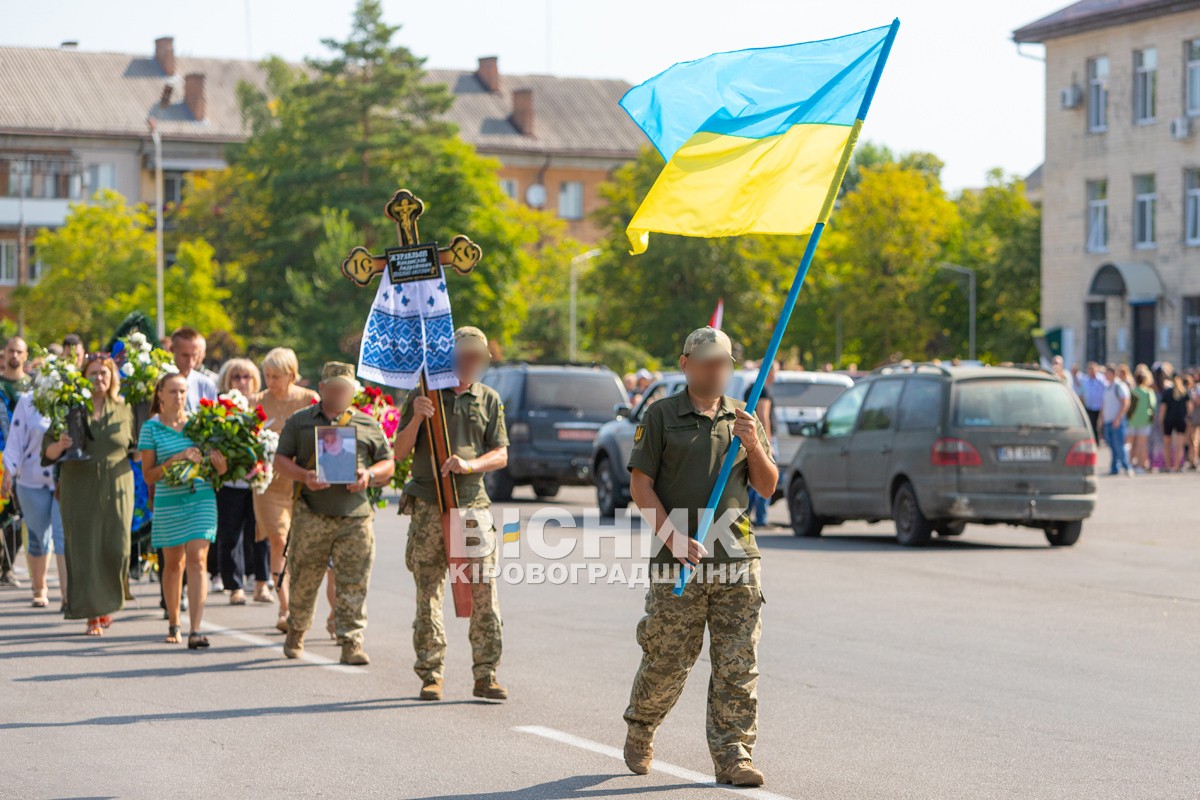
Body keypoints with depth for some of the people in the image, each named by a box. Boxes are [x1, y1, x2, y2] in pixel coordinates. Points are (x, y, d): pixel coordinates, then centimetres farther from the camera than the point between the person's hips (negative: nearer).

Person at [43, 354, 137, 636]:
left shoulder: (124, 411, 9)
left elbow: (135, 449, 16)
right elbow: (47, 451, 2)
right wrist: (60, 445, -18)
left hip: (115, 489, 1)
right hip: (79, 489, -1)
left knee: (116, 547, -8)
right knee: (84, 549, -4)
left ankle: (108, 604, 16)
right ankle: (92, 615, 2)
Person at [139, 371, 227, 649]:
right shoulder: (151, 428, 0)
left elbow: (220, 468, 11)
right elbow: (148, 475, -3)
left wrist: (219, 463, -13)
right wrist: (176, 459, -17)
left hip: (201, 498, 0)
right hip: (168, 501, 0)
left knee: (197, 561, -10)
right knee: (173, 563, 11)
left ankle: (196, 630, -15)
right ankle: (173, 624, 29)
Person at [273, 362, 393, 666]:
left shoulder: (368, 425, 14)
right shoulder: (300, 422, 12)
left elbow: (388, 463, 15)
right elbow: (281, 459, 8)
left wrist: (370, 475, -7)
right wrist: (304, 476, -11)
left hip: (355, 515, 0)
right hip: (311, 513, 0)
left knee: (353, 583, -6)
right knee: (304, 580, 5)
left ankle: (352, 643, -3)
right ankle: (296, 633, 26)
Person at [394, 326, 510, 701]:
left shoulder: (489, 400, 10)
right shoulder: (421, 396, 5)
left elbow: (501, 455, 5)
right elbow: (400, 451, 2)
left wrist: (469, 464, -14)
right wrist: (416, 418, -14)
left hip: (472, 504, 1)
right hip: (428, 505, -1)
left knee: (485, 591, -6)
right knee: (428, 593, 2)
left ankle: (486, 675, -2)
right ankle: (430, 675, 9)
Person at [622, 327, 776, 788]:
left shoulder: (743, 419, 14)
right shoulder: (662, 416, 3)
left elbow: (767, 487, 12)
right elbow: (640, 485, -2)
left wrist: (753, 446, -7)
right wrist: (673, 536, -13)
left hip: (737, 560, 3)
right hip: (679, 560, -3)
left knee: (738, 666, -3)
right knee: (667, 663, 3)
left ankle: (733, 755, 2)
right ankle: (640, 733, 28)